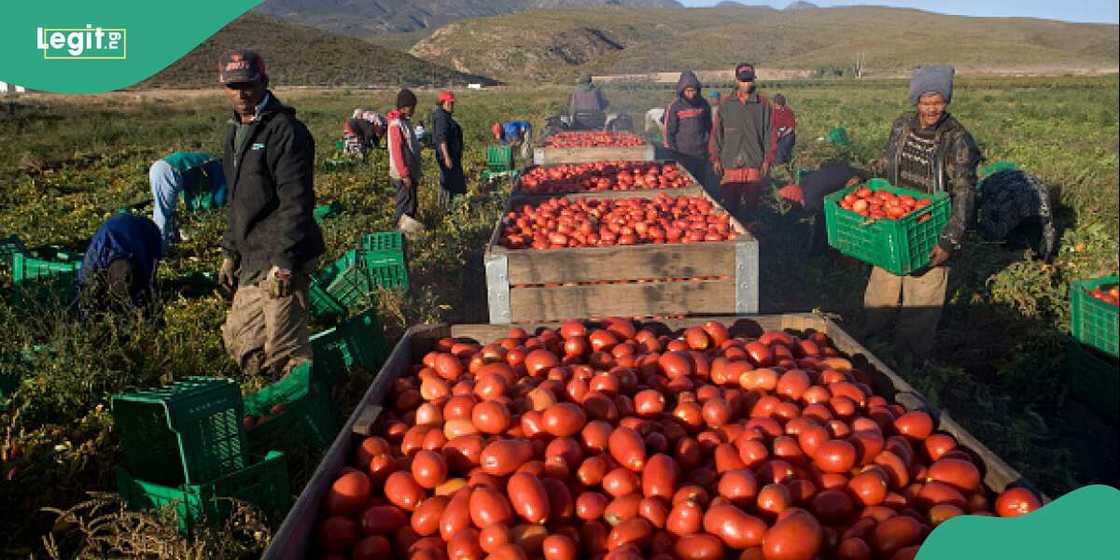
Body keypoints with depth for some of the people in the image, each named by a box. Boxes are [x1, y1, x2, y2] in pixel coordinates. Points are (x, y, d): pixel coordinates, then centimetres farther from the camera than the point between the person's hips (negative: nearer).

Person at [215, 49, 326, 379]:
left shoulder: (284, 129, -13)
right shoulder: (236, 131, 17)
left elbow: (296, 202, -20)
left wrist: (284, 262, -24)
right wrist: (230, 252, 21)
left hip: (280, 263, -10)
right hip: (252, 261, 10)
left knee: (284, 351, -8)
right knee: (239, 341, 16)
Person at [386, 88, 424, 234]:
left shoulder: (406, 121, 13)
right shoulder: (396, 124, -17)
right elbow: (397, 152, -22)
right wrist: (405, 175, -23)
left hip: (411, 173, 10)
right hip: (403, 175, -10)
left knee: (413, 205, 15)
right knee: (406, 208, -7)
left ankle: (407, 228, 24)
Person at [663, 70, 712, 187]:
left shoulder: (703, 104, 5)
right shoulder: (674, 106, -7)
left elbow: (709, 127, 16)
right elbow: (668, 131, -5)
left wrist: (708, 145, 12)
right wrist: (672, 153, -8)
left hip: (701, 154, 4)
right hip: (683, 154, -4)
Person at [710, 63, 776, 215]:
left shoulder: (763, 104, 3)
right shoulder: (726, 104, 5)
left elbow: (769, 134, 4)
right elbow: (716, 133, 7)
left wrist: (767, 160, -1)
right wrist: (716, 159, 3)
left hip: (755, 164, 0)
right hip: (730, 164, 0)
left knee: (753, 204, 5)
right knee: (730, 206, 3)